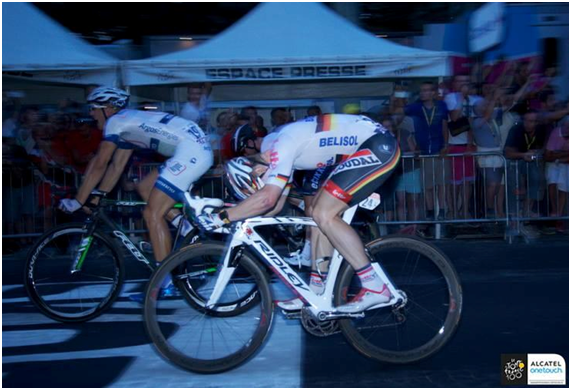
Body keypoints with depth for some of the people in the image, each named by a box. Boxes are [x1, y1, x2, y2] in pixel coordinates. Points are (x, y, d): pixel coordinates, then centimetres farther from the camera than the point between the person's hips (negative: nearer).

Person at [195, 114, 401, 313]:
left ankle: (375, 287, -10)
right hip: (371, 144, 10)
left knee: (324, 215, -12)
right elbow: (276, 206, 18)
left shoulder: (281, 145, -15)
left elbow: (267, 199, -25)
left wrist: (222, 218, -19)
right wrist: (236, 217, 14)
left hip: (379, 146, -10)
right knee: (320, 213, 9)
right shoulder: (279, 144, 14)